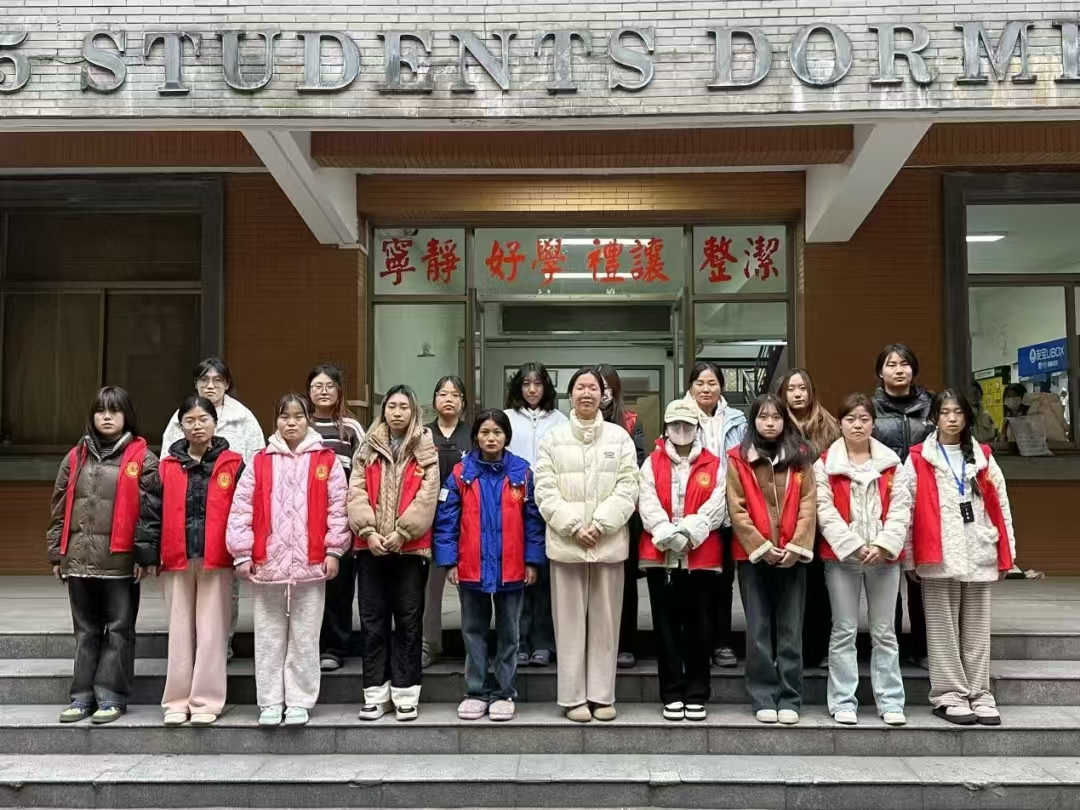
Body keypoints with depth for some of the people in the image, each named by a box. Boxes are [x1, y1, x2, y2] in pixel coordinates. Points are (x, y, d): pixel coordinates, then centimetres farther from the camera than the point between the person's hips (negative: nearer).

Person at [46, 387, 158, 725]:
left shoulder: (142, 459, -3)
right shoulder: (75, 458, 11)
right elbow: (60, 509, 13)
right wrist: (56, 553, 9)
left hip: (122, 560, -4)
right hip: (79, 558, 4)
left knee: (119, 630, 3)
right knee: (86, 631, 12)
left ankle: (111, 696, 11)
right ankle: (83, 696, 19)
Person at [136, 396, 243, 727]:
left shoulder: (232, 464, 1)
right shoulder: (167, 467, 7)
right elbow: (151, 512, 7)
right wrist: (147, 554, 1)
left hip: (217, 561, -2)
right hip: (176, 562, 2)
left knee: (211, 631, 2)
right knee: (180, 631, 9)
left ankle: (206, 699, 11)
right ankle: (177, 699, 19)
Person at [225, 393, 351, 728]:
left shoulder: (327, 461, 1)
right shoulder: (260, 462, 5)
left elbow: (337, 508, -1)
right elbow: (241, 509, 2)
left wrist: (333, 550, -5)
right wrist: (242, 554, -3)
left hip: (310, 563, -1)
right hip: (267, 563, 2)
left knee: (305, 637, 6)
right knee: (269, 637, 9)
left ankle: (299, 701, 16)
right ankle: (271, 702, 19)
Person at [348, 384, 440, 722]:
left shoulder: (426, 449, 4)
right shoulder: (368, 448, 10)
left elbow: (427, 496, -6)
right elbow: (356, 492, 1)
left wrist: (402, 532, -13)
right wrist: (369, 531, -12)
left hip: (410, 546, -2)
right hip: (371, 546, 2)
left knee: (409, 621, 4)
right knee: (373, 620, 6)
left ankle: (405, 692, 13)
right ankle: (376, 692, 14)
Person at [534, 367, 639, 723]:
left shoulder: (620, 437, 6)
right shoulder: (553, 438, 6)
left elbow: (627, 488, -1)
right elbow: (545, 490, -1)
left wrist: (599, 524, -11)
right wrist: (573, 526, -11)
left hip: (609, 542, 0)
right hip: (566, 542, 0)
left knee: (605, 620, 6)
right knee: (570, 621, 4)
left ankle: (602, 695, 16)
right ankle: (573, 697, 12)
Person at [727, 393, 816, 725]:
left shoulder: (799, 457, 6)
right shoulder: (738, 458, 1)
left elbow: (808, 506, 1)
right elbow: (737, 510, -3)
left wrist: (795, 547, -8)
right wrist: (762, 547, -9)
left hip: (792, 555, 1)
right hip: (753, 555, -1)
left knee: (791, 630, 5)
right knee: (758, 630, 4)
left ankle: (790, 700, 13)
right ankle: (764, 699, 12)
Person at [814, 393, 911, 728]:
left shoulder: (891, 463, 9)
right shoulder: (825, 464, 3)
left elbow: (901, 507, 2)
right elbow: (825, 510, -5)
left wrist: (884, 544, -11)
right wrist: (853, 546, -13)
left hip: (884, 556, 2)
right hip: (842, 556, -2)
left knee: (884, 632, 8)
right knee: (844, 631, 4)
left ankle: (890, 701, 16)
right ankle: (843, 702, 11)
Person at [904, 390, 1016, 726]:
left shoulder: (983, 457, 10)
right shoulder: (918, 460, -1)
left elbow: (1000, 505, 9)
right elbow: (906, 509, -3)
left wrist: (1006, 553, 5)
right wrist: (909, 558, -4)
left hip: (979, 554, 3)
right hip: (939, 556, -3)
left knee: (977, 628, 10)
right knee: (944, 628, 3)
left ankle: (979, 695, 18)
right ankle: (949, 696, 11)